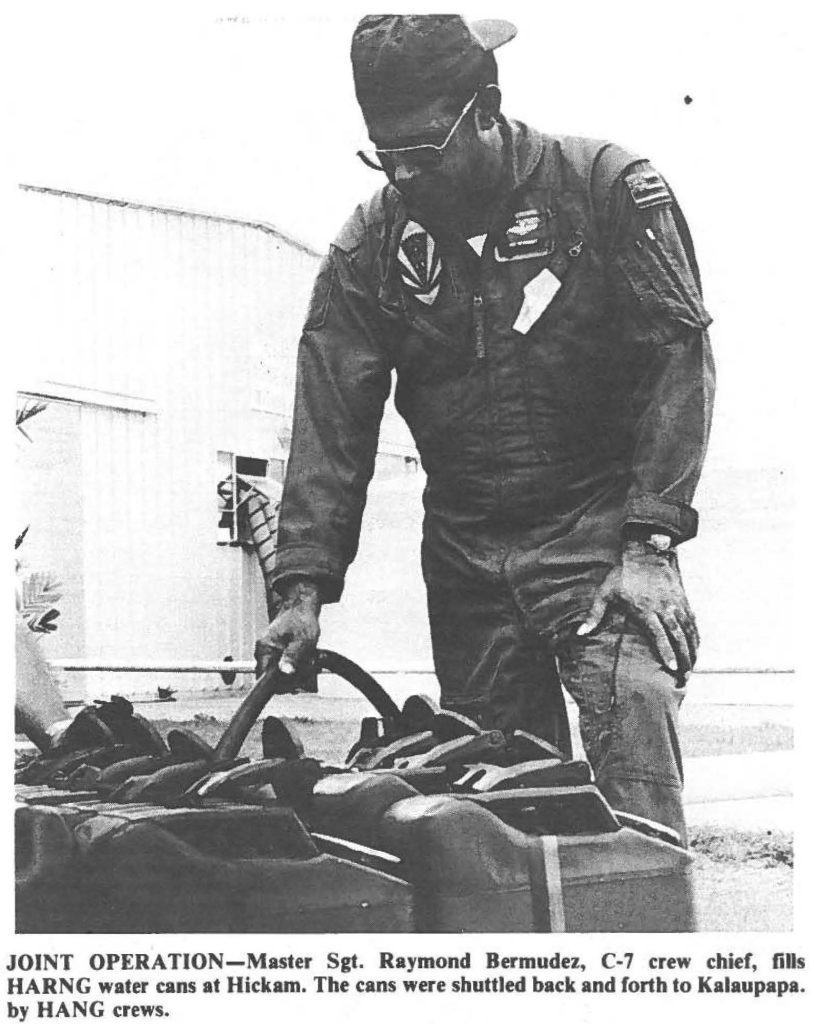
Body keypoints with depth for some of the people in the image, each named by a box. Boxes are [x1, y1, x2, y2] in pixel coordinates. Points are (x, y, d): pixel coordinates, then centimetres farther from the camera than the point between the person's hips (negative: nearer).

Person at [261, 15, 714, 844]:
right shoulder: (368, 247, 2)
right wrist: (305, 586, -14)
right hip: (465, 553, 3)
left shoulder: (607, 187, -6)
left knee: (633, 708, -23)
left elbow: (678, 354, -10)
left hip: (599, 529, -3)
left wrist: (650, 543, -19)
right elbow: (332, 418, -3)